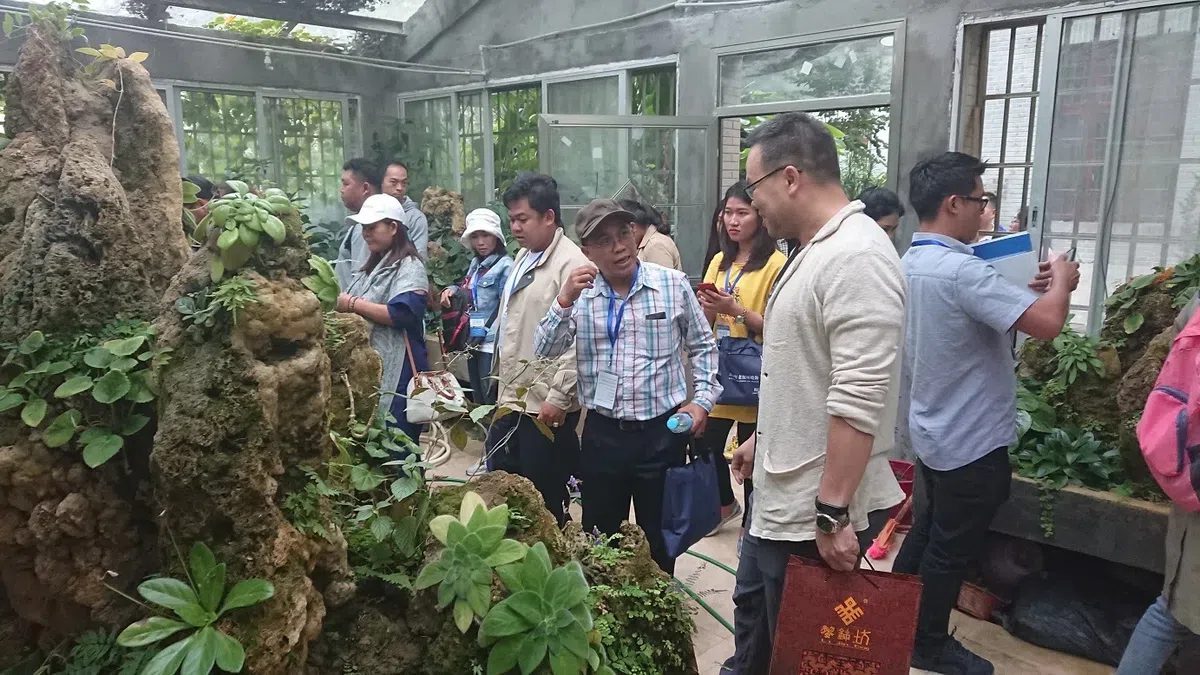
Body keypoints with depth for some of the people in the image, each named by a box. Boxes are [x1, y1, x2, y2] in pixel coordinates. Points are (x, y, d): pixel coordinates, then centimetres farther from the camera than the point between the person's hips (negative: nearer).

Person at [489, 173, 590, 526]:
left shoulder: (572, 264, -17)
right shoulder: (523, 257, 13)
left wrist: (558, 397, -22)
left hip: (546, 407, -9)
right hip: (511, 399, 9)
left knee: (543, 500, 5)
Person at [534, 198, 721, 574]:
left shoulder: (674, 284, -2)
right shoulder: (579, 293, 1)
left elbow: (703, 347, 7)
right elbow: (546, 351, -7)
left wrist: (703, 399, -4)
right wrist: (564, 301, -20)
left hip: (663, 432, -1)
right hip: (602, 433, 2)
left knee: (659, 539, 14)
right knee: (599, 538, 16)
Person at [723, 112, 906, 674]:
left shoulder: (855, 258, -23)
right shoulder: (814, 251, 11)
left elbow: (858, 400, -28)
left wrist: (832, 513, -26)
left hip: (815, 514, -10)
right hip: (778, 499, 10)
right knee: (752, 623, 25)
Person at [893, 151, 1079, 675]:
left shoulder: (910, 264, 4)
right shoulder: (961, 270, -28)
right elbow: (1046, 323, -31)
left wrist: (1026, 289, 7)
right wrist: (1062, 281, -11)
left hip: (934, 431, 9)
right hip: (971, 441, -9)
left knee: (926, 534, 22)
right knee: (952, 551, 8)